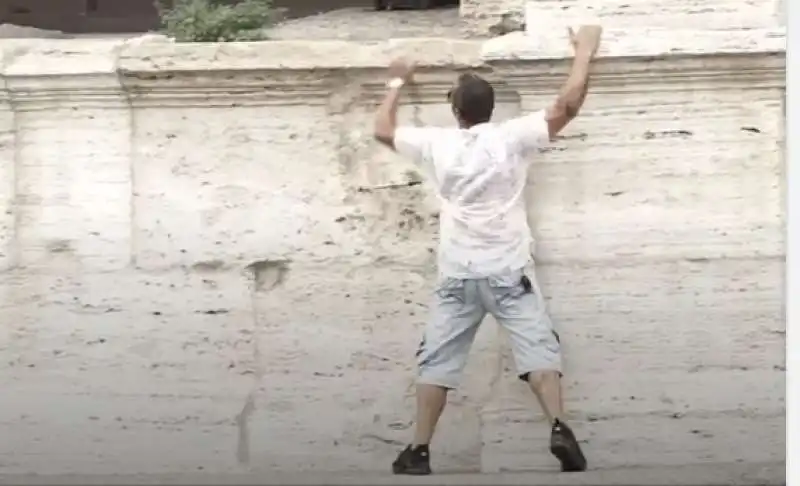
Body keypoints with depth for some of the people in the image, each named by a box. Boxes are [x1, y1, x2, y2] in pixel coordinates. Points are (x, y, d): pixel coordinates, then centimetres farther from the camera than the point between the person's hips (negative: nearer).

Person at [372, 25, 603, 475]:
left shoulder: (436, 144, 3)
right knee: (538, 348, -4)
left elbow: (383, 130, 20)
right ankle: (560, 429, -23)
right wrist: (585, 50, 6)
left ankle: (419, 451, 8)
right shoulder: (511, 137, -4)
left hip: (457, 274, 2)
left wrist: (397, 83, 33)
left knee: (438, 360, 8)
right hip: (507, 270, -2)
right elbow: (568, 104, -6)